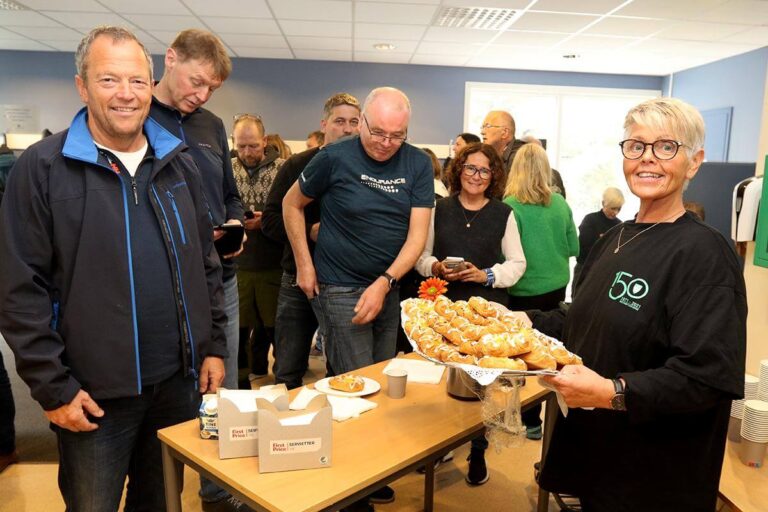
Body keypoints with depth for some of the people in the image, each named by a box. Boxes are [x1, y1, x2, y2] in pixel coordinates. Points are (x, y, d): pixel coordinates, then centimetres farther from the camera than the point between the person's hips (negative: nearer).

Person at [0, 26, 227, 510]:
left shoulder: (179, 163, 5)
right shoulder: (43, 167, -8)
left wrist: (214, 346, 7)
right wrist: (53, 386, -10)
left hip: (180, 379, 4)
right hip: (94, 392, -3)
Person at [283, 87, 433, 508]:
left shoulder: (418, 164, -3)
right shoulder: (336, 157, -11)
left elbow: (417, 234, -7)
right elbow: (292, 204, 2)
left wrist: (383, 284, -16)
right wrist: (304, 264, -2)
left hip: (390, 287, 5)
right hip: (340, 288, -4)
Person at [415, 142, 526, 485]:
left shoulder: (503, 213, 4)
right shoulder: (439, 209, 7)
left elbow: (517, 263, 5)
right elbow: (421, 255, 10)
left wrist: (487, 275, -11)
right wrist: (436, 268, -10)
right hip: (445, 306, 1)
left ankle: (478, 452, 20)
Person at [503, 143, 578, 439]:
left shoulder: (510, 206, -17)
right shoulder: (560, 204, -2)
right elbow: (573, 249, 7)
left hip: (525, 292, -5)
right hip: (557, 287, 5)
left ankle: (531, 422, 20)